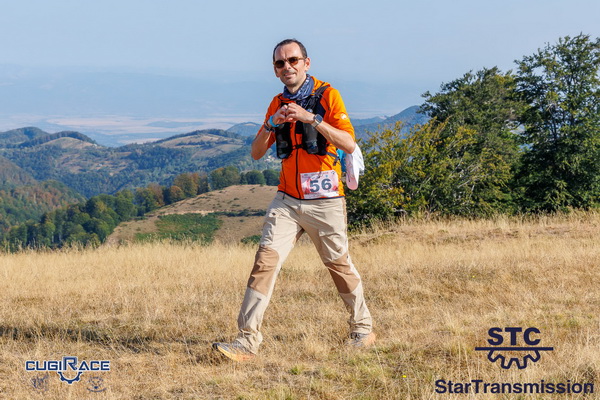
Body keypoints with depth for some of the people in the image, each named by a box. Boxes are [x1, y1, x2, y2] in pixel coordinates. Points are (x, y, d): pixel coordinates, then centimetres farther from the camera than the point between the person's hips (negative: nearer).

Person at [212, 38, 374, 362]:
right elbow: (256, 153, 8)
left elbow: (349, 144, -16)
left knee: (339, 264, 8)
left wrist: (311, 118, -25)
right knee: (266, 259, -11)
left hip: (324, 201, -3)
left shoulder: (327, 95, -5)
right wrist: (271, 124, -11)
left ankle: (363, 329, 29)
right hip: (287, 200, 4)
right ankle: (247, 340, -14)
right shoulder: (278, 103, 10)